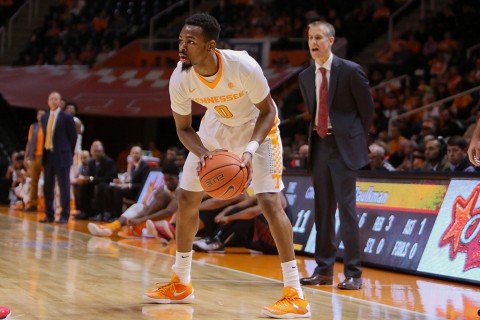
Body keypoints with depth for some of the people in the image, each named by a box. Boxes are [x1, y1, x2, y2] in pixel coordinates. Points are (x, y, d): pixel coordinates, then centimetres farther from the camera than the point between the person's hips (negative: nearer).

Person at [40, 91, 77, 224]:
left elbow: (73, 136, -2)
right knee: (47, 187, 8)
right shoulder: (44, 117, 13)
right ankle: (49, 215, 16)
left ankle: (64, 216, -1)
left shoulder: (66, 117, -4)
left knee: (64, 187, -4)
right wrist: (45, 150, 10)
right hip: (48, 155, 6)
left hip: (61, 156, -6)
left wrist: (68, 153, 0)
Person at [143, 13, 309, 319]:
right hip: (217, 127, 5)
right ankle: (181, 284, 21)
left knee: (269, 201, -19)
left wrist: (251, 150, -36)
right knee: (186, 197, 4)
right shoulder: (180, 79, -24)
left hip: (257, 127, -5)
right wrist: (202, 153, -30)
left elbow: (267, 112, -20)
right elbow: (184, 127, -9)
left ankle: (295, 294, -15)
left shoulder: (243, 66, -35)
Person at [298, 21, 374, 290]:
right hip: (319, 144, 6)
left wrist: (357, 140, 1)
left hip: (344, 146, -6)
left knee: (346, 209, -7)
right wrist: (315, 137, 11)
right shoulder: (305, 77, 9)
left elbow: (367, 108, -2)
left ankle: (353, 273, -3)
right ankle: (324, 270, 16)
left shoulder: (351, 71, -8)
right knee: (323, 209, 9)